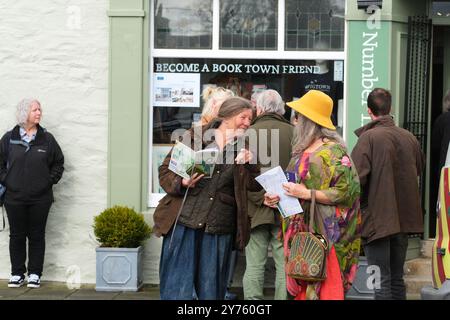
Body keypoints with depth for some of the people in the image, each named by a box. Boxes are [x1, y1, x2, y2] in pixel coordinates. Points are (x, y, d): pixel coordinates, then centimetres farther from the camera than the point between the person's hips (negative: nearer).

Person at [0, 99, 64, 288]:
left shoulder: (47, 139, 3)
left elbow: (58, 163, 10)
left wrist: (50, 181, 1)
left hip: (40, 199, 0)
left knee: (37, 236, 4)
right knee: (17, 236, 6)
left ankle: (35, 274, 13)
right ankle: (17, 274, 15)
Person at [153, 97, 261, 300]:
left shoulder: (244, 149, 11)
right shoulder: (194, 137, 2)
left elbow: (255, 186, 9)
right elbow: (165, 171, 4)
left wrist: (249, 165, -8)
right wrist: (182, 183, -15)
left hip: (219, 230, 3)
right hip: (184, 223, -3)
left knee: (211, 290, 6)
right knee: (177, 289, -3)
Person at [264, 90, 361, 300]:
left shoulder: (333, 151, -8)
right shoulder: (301, 151, 16)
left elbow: (346, 191, -16)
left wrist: (307, 194, -19)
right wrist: (277, 197, 5)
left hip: (323, 233, -8)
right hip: (300, 231, 8)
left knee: (324, 290, -7)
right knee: (302, 289, 7)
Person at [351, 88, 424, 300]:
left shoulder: (369, 137, -14)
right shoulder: (409, 137, 3)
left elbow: (357, 177, -20)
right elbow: (418, 169, 18)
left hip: (377, 218, -6)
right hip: (404, 217, 6)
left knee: (381, 282, -2)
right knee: (397, 279, 16)